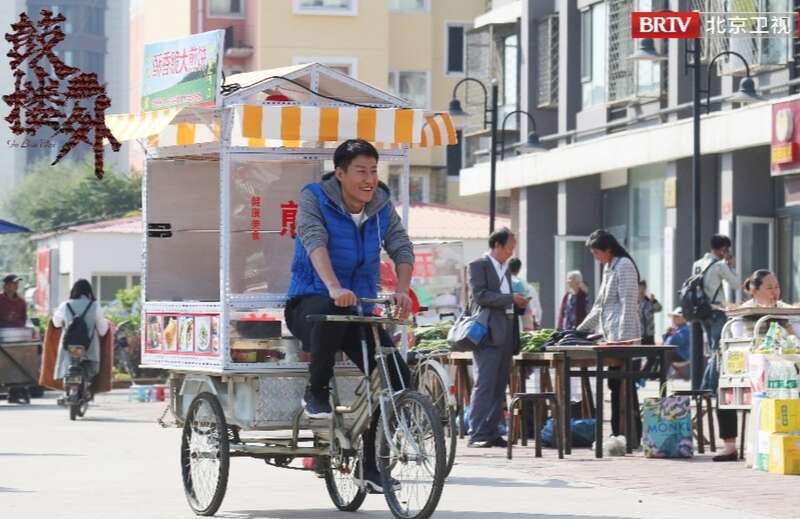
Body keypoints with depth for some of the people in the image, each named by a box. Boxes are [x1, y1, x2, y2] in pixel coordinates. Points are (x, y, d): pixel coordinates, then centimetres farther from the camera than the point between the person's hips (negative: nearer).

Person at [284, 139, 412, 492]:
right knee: (330, 312, -42)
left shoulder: (382, 206, 3)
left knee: (396, 375, -13)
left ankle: (369, 462, 1)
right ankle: (316, 393, -18)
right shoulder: (314, 199, -10)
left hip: (360, 306, 5)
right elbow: (315, 243, -26)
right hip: (310, 302, -5)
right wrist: (335, 288, -45)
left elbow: (402, 249, -6)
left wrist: (402, 290, -28)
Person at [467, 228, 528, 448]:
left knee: (499, 386, 7)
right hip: (489, 333, -8)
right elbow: (480, 295, -15)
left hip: (506, 334, 8)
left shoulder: (505, 268, 22)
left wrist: (519, 305, 8)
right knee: (484, 384, -11)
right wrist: (511, 299, -16)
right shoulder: (478, 265, -3)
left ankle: (491, 432, 9)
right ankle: (476, 434, -13)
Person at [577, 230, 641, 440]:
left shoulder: (624, 266, -8)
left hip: (623, 337, -9)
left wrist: (623, 336, -23)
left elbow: (628, 303, -16)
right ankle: (618, 433, 9)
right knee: (616, 385, 7)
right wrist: (581, 329, 28)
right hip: (611, 336, 9)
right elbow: (600, 305, 27)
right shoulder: (608, 268, 19)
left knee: (623, 385, -10)